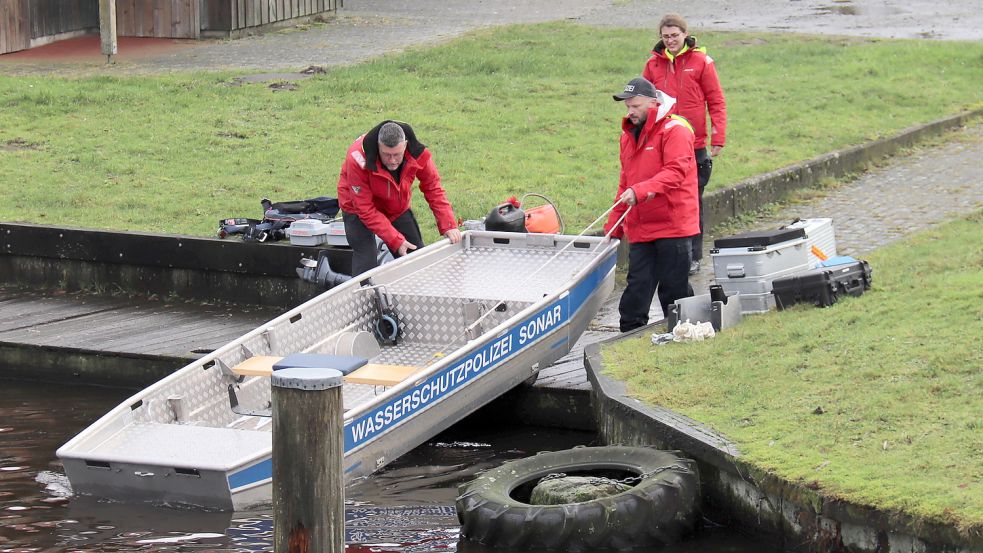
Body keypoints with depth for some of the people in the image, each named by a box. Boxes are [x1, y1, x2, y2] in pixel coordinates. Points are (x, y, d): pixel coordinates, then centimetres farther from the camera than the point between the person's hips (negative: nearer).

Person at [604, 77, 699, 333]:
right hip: (640, 228, 6)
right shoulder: (629, 134, 17)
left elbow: (676, 172, -21)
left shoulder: (674, 130, -8)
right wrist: (613, 225, 17)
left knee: (673, 286, 0)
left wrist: (640, 191, -31)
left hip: (672, 226, -6)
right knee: (637, 285, 4)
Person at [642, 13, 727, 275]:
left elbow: (716, 101, 0)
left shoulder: (701, 62, -2)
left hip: (694, 146, -2)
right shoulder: (654, 64, 6)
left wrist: (718, 137, -7)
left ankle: (693, 256, 12)